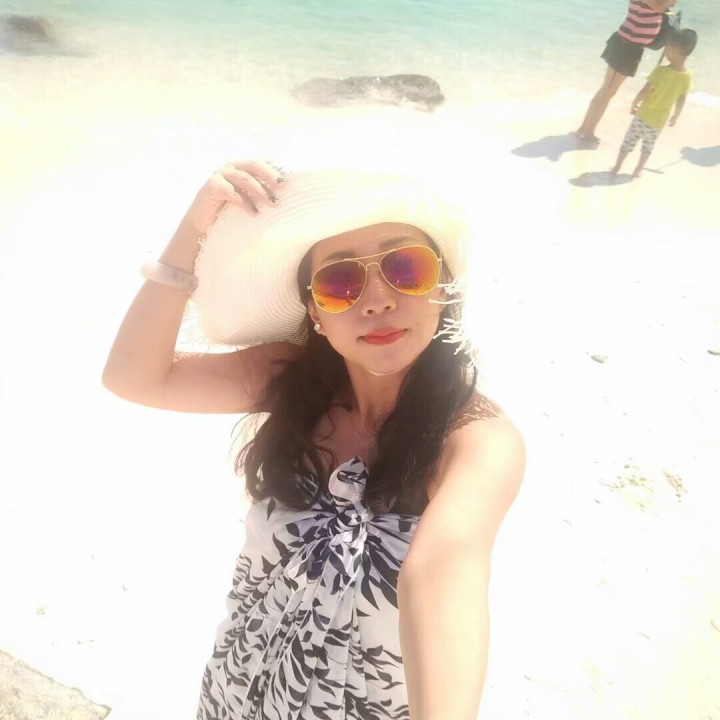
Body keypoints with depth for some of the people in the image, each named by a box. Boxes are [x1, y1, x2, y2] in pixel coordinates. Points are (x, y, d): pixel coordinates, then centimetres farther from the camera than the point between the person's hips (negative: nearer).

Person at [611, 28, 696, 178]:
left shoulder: (661, 70, -21)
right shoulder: (687, 77, -10)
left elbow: (644, 91, -17)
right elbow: (681, 101, -1)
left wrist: (634, 104, 0)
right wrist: (675, 116, 14)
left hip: (644, 115, -3)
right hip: (659, 121, 3)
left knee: (629, 141, 13)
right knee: (648, 146, 21)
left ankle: (617, 167, 21)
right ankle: (638, 170, 28)